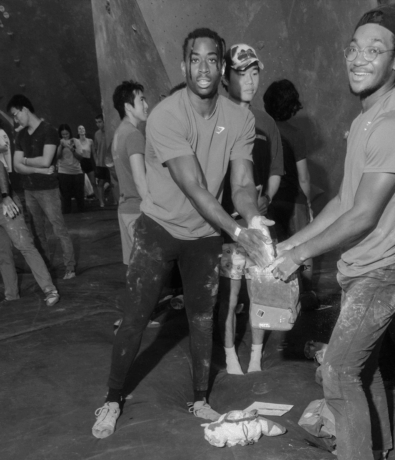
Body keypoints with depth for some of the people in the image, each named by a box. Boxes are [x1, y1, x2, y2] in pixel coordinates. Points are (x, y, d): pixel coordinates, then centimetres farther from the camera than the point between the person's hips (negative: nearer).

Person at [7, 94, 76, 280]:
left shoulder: (48, 131, -8)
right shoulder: (21, 135, 11)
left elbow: (45, 161, -18)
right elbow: (17, 167, 3)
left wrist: (25, 161, -2)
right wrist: (40, 170, -12)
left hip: (47, 189, -7)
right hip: (28, 190, 7)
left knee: (60, 230, -3)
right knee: (37, 231, 12)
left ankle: (70, 268, 2)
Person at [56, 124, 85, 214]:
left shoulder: (75, 141, 2)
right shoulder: (58, 143, 1)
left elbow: (80, 156, -2)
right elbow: (57, 156, -10)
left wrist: (72, 150, -17)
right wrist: (61, 146, -20)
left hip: (77, 172, 1)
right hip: (63, 172, -1)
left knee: (79, 194, 8)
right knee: (65, 195, 0)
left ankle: (81, 211, 22)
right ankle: (66, 213, 8)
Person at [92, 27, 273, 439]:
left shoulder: (240, 119, -10)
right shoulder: (165, 116, -24)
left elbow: (242, 184, -15)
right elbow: (194, 188, -29)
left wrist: (256, 222, -35)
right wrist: (238, 232, -37)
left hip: (205, 234, 4)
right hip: (158, 228, -3)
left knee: (202, 318, 11)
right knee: (134, 318, 3)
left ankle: (200, 400, 29)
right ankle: (112, 401, 22)